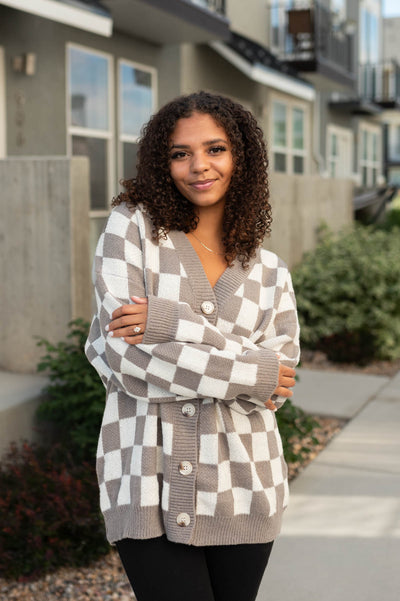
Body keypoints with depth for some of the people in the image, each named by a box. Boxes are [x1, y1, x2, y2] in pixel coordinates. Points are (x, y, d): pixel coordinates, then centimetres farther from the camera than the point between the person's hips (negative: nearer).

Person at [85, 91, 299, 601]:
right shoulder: (132, 226, 0)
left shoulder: (268, 271, 9)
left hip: (241, 486, 3)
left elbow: (280, 377, -5)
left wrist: (172, 324, -17)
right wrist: (249, 372, -11)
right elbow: (120, 351, -11)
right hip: (148, 485, -3)